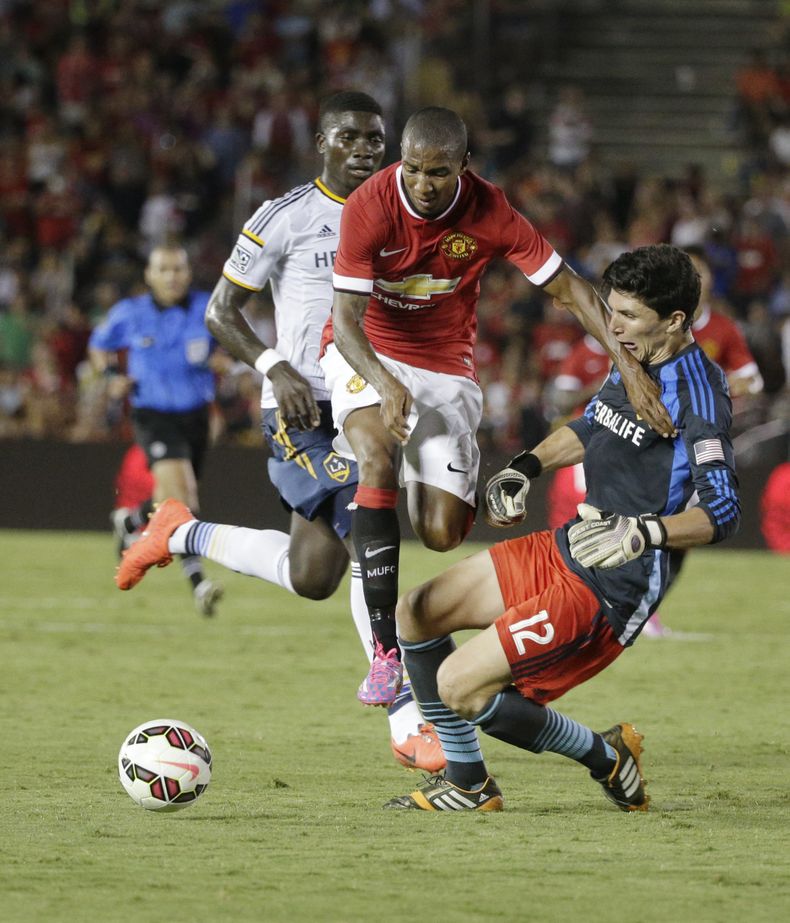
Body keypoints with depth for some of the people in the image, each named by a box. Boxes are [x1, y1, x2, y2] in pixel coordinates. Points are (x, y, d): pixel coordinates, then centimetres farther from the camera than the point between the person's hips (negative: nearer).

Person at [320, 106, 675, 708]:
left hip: (445, 368, 1)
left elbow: (568, 287, -10)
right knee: (379, 459, -32)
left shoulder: (489, 212, -16)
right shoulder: (370, 206, -21)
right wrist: (383, 383, -39)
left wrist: (629, 366, -19)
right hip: (365, 355, -1)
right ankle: (385, 648, -32)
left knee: (441, 534, -9)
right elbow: (347, 319, -21)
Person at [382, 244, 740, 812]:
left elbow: (723, 513, -29)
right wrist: (525, 468, 14)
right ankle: (468, 784, 18)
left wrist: (645, 532, -42)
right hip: (563, 550, 10)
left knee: (459, 685, -15)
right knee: (417, 612, 13)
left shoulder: (696, 394, -21)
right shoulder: (635, 363, 7)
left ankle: (605, 758, 4)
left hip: (608, 592, -10)